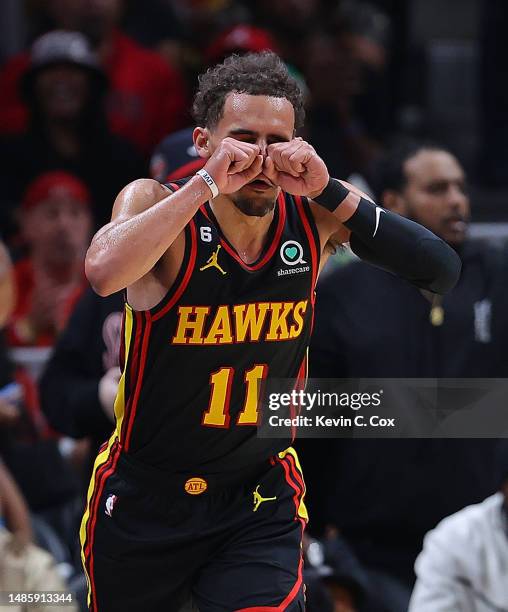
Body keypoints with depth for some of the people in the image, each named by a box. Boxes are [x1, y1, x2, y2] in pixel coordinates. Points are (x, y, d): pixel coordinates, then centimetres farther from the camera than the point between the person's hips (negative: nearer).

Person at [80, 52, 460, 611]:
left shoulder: (313, 216, -8)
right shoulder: (157, 203, -16)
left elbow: (442, 272, -17)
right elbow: (103, 272, -37)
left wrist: (330, 191, -25)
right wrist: (207, 183, -35)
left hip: (261, 501, 1)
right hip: (145, 499, -1)